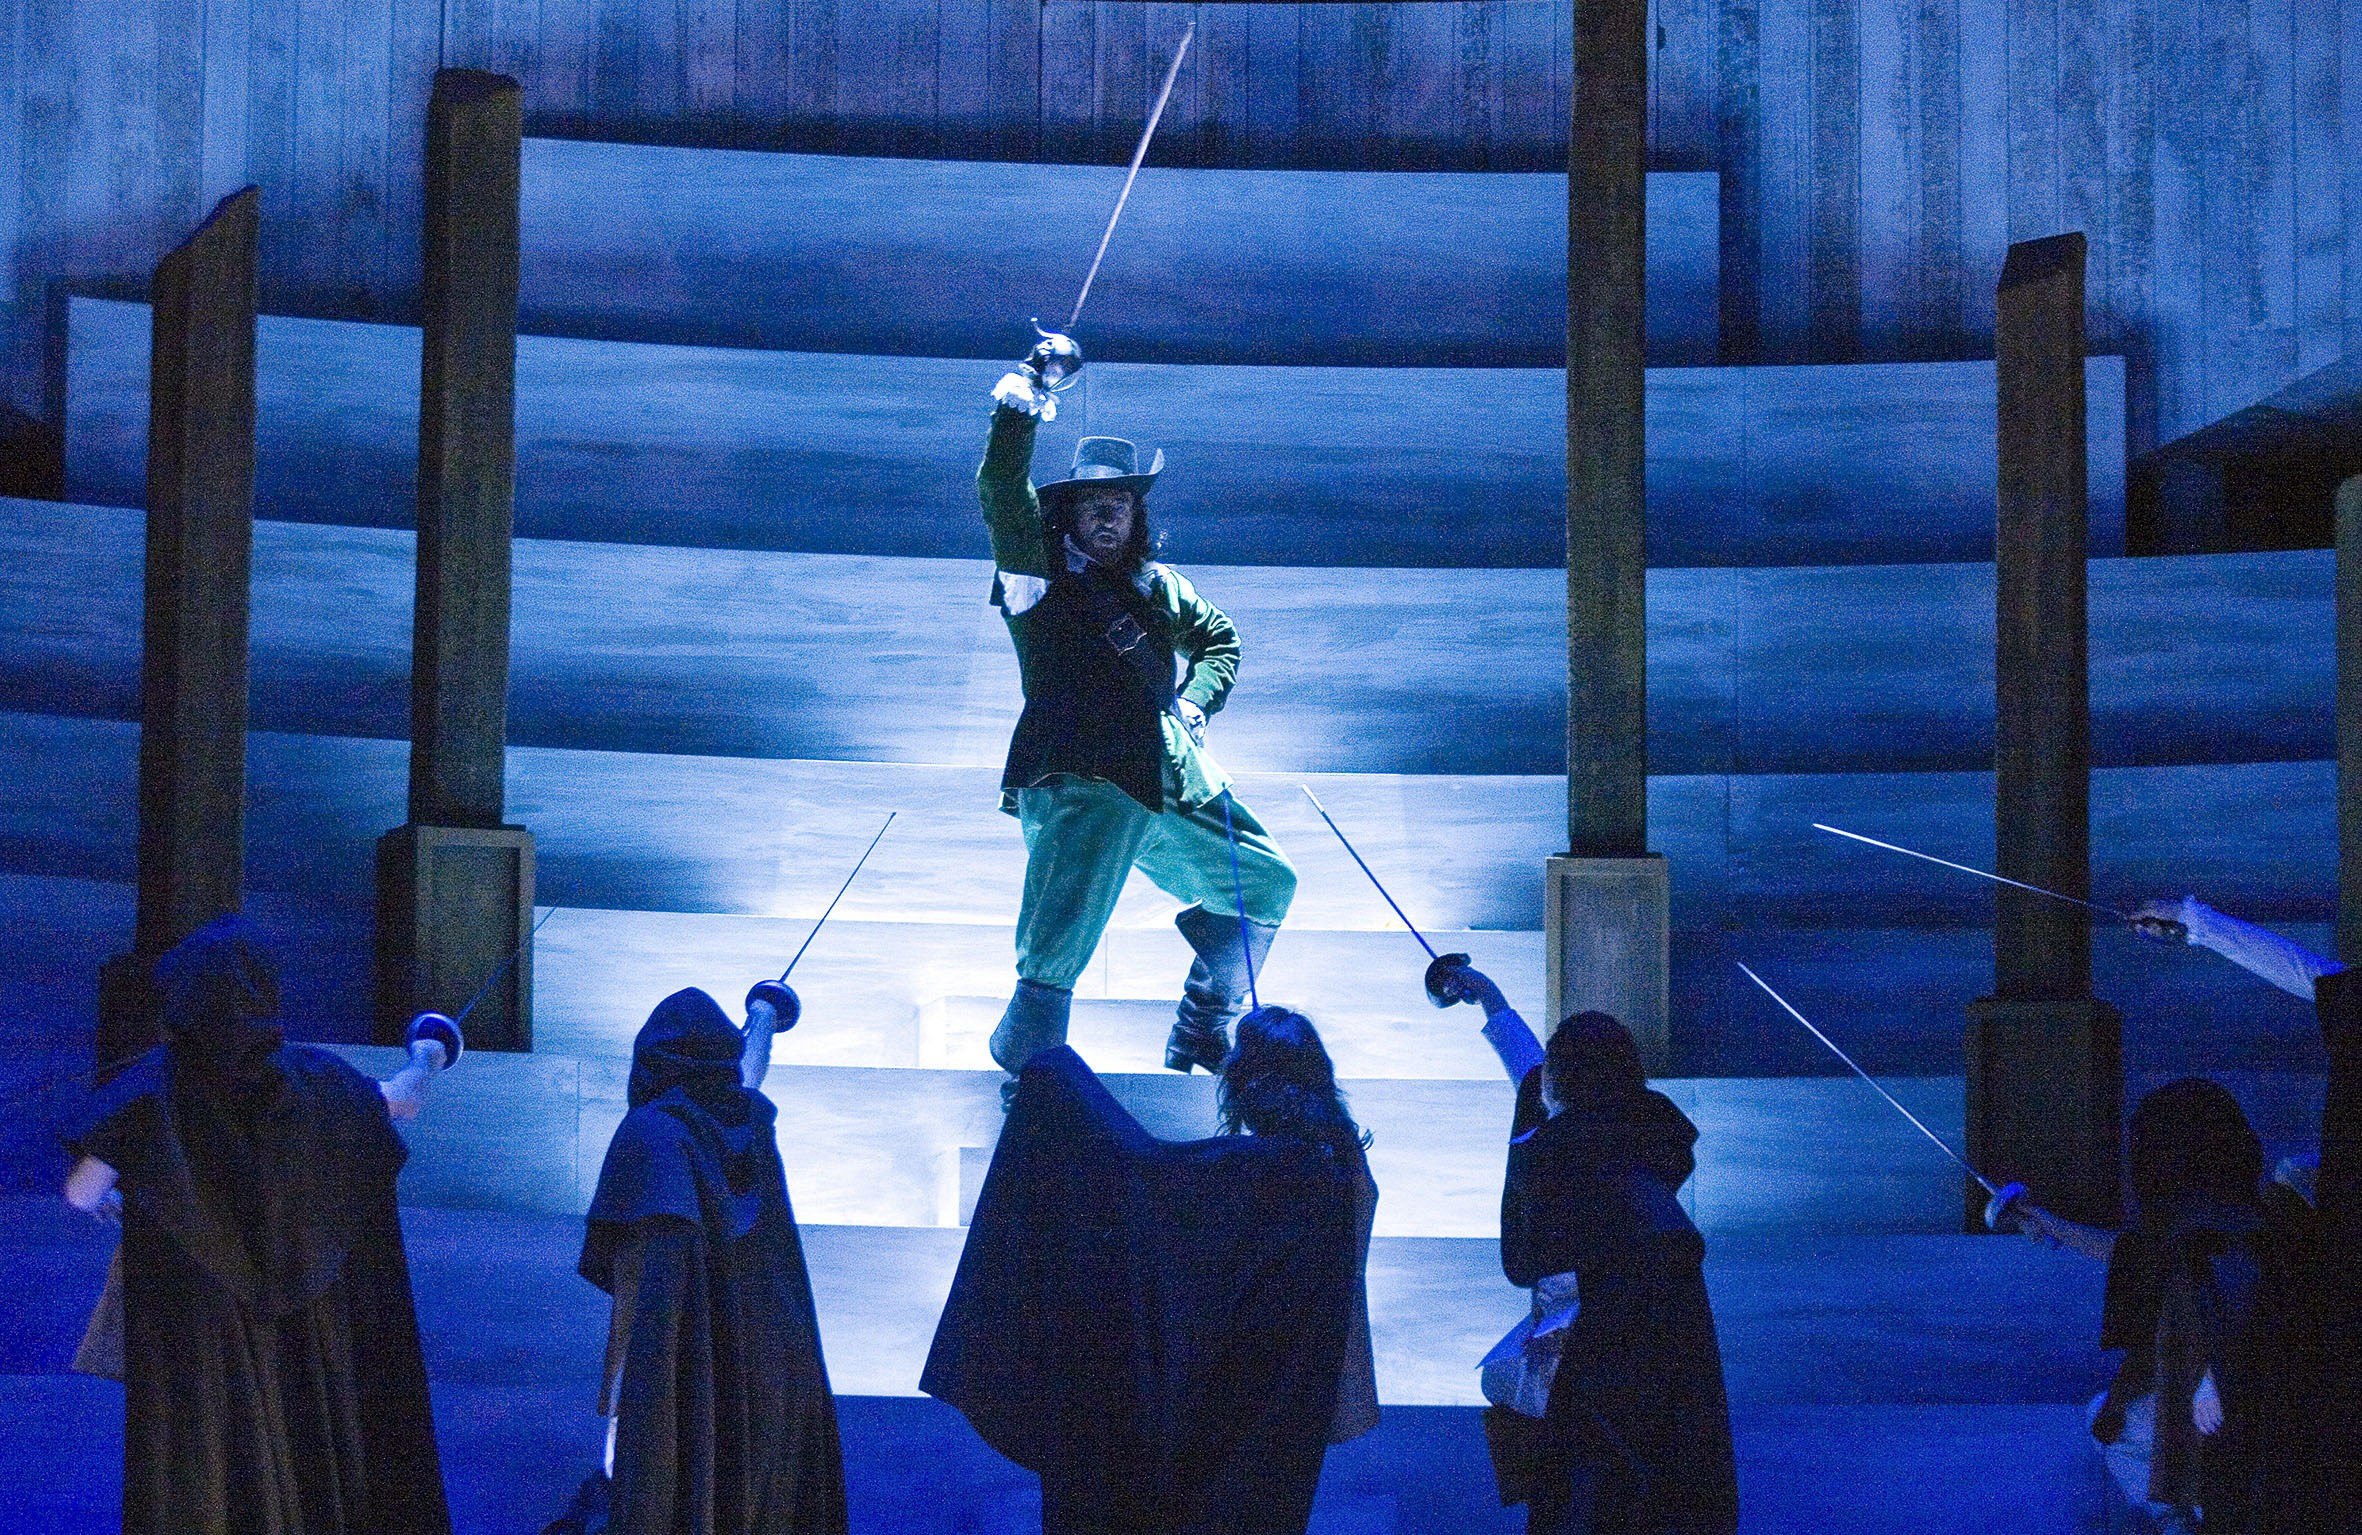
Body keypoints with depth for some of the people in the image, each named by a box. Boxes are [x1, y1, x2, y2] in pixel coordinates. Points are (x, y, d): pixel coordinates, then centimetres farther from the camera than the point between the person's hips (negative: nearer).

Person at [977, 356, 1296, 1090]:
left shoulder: (1158, 585, 18)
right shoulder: (1039, 575, 2)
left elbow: (1220, 636, 35)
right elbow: (1002, 500, -16)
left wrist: (1198, 699, 15)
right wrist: (1017, 414, -31)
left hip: (1168, 781, 7)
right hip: (1078, 784, -7)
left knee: (1266, 884, 17)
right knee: (1055, 957, -20)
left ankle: (1200, 1037, 30)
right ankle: (1023, 1082, -7)